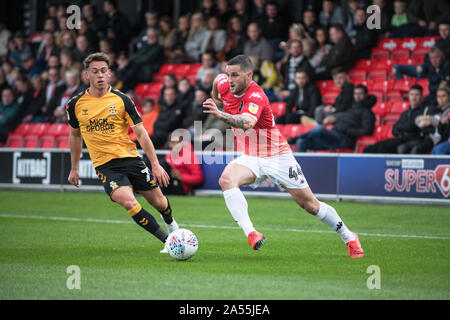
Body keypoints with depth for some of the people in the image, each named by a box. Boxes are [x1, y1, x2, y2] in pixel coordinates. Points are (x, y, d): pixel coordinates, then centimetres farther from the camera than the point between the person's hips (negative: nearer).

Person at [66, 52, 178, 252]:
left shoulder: (121, 100, -3)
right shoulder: (76, 105, 1)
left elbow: (141, 133, -1)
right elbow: (75, 136, 18)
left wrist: (156, 165, -4)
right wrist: (74, 168, 21)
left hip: (130, 159, 1)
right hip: (105, 166, -1)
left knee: (158, 202, 6)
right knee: (129, 202, -24)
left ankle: (171, 224, 43)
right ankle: (166, 240, -11)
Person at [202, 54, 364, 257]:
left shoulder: (256, 96, -26)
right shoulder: (225, 86, -6)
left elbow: (247, 122, -46)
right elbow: (218, 79, 20)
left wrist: (221, 115, -60)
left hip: (277, 155, -5)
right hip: (251, 157, 6)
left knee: (310, 204, 0)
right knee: (227, 179, -28)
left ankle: (349, 238, 21)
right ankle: (250, 233, -37)